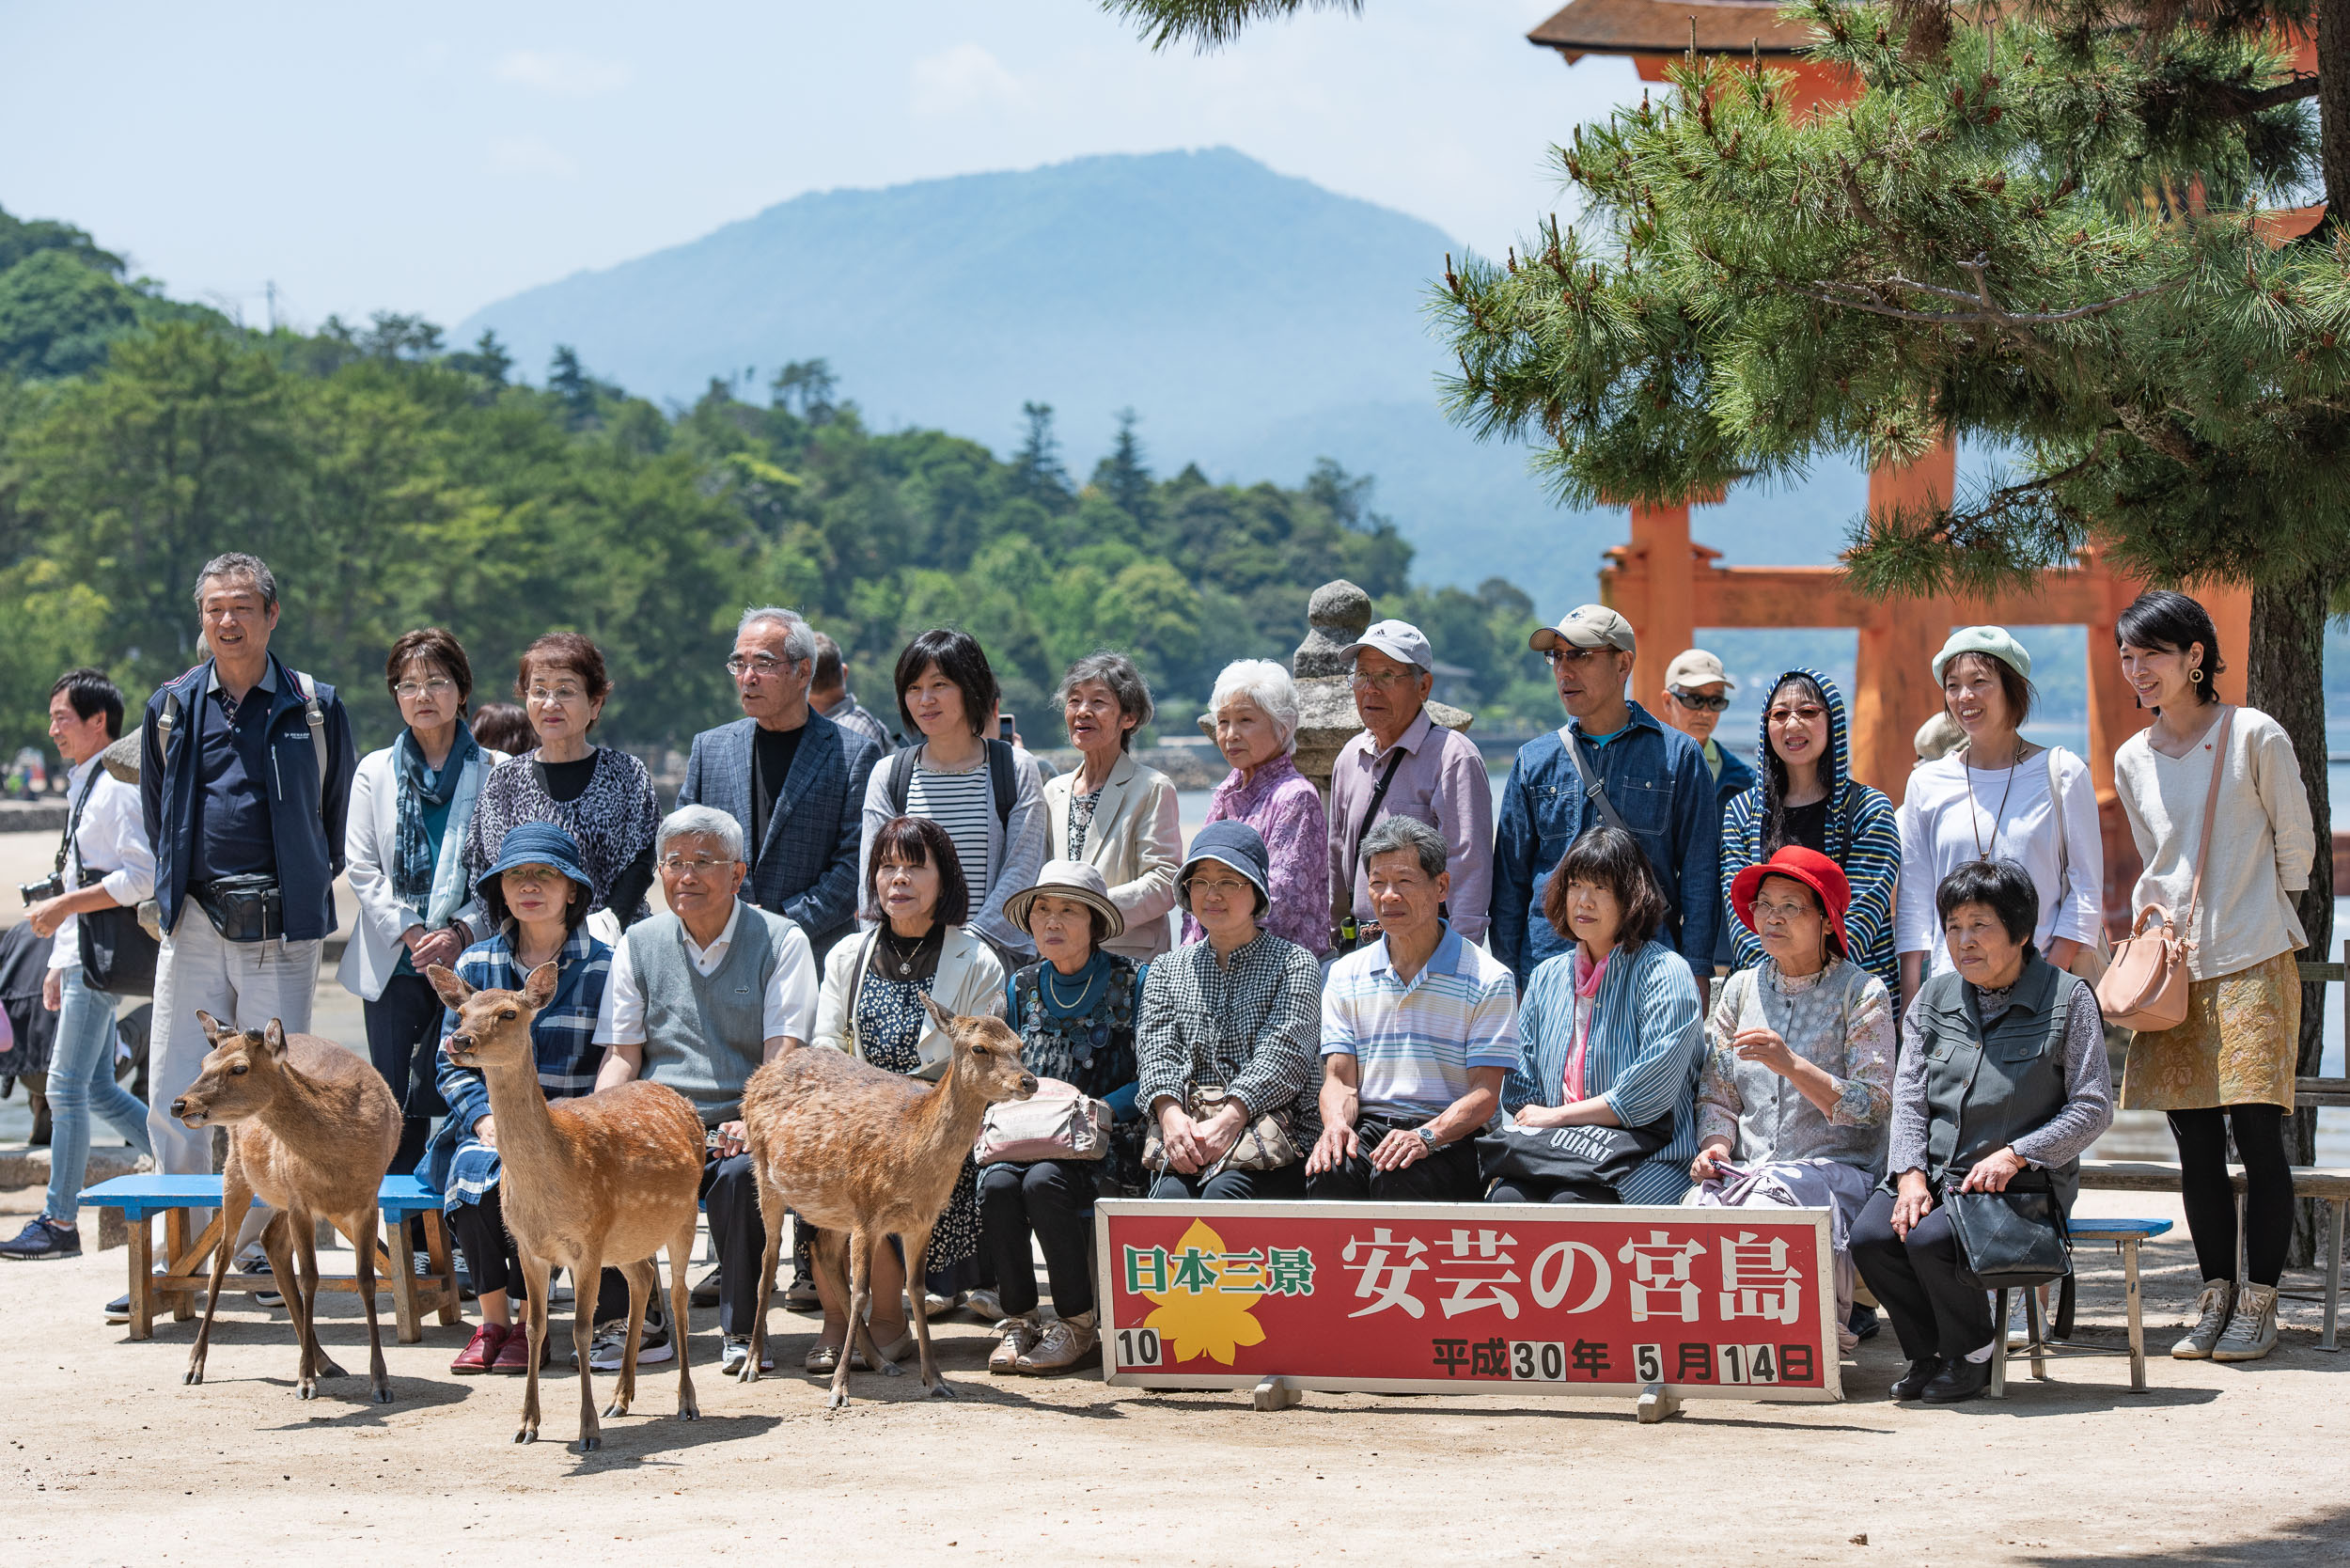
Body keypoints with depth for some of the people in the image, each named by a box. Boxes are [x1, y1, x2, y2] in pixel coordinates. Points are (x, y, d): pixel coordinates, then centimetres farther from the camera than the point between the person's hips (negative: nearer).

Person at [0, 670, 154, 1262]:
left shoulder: (118, 786, -13)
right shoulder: (84, 787, 18)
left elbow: (141, 876, -22)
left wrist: (63, 907, -19)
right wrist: (58, 963, 23)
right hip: (80, 958, 10)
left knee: (67, 1088, -8)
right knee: (96, 1090, 11)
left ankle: (59, 1222, -3)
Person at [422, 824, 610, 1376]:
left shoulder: (602, 968, 3)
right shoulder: (476, 966, 11)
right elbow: (454, 1064, 11)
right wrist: (487, 1120, -8)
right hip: (489, 1125, 2)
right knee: (473, 1171, -32)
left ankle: (529, 1322, -17)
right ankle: (492, 1319, -17)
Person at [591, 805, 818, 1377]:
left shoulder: (781, 941, 4)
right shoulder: (638, 943, 15)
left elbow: (783, 1055, -5)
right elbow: (622, 1055, 12)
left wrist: (753, 1119, -25)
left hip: (738, 1122, -3)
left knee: (741, 1174, -36)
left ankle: (743, 1331, -17)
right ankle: (628, 1324, -12)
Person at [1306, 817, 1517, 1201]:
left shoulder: (1489, 979, 3)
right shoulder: (1345, 975, 17)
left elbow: (1484, 1096, -3)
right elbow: (1340, 1079, 10)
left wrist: (1425, 1136, -23)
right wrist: (1336, 1123, -15)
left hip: (1452, 1137, -2)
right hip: (1368, 1127, 2)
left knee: (1398, 1179, -36)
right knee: (1327, 1172, -33)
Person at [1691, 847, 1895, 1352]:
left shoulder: (1862, 993, 2)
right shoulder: (1739, 990, 16)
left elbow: (1871, 1106, -8)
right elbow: (1716, 1094, 15)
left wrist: (1790, 1064, -19)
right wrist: (1716, 1145, -7)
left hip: (1836, 1169, -4)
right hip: (1747, 1171, 4)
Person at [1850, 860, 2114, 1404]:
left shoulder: (2067, 999, -2)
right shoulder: (1934, 997, 12)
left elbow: (2093, 1109, -4)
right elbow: (1908, 1098, 9)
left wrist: (2013, 1155, -15)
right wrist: (1911, 1174, -8)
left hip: (2022, 1179, -5)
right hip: (1935, 1174, 5)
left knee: (1931, 1238, -30)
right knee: (1870, 1236, -23)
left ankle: (1971, 1355, -2)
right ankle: (1929, 1354, 2)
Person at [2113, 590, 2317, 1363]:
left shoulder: (2255, 737, -5)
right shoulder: (2133, 760, 10)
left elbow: (2296, 847, 2)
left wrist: (2252, 916, 8)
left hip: (2251, 961, -5)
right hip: (2176, 965, 5)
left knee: (2256, 1132, -7)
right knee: (2196, 1143, 5)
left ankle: (2259, 1302, 0)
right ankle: (2216, 1295, 13)